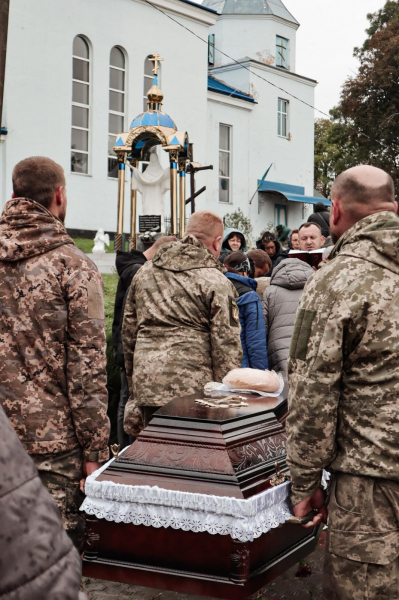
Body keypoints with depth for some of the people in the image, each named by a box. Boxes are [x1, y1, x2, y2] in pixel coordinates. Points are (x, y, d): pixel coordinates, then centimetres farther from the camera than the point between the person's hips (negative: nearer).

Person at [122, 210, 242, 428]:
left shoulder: (145, 272, 14)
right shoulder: (216, 282, -4)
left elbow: (128, 330, 18)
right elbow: (226, 345, -9)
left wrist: (133, 380, 25)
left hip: (146, 385, 5)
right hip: (193, 386, -5)